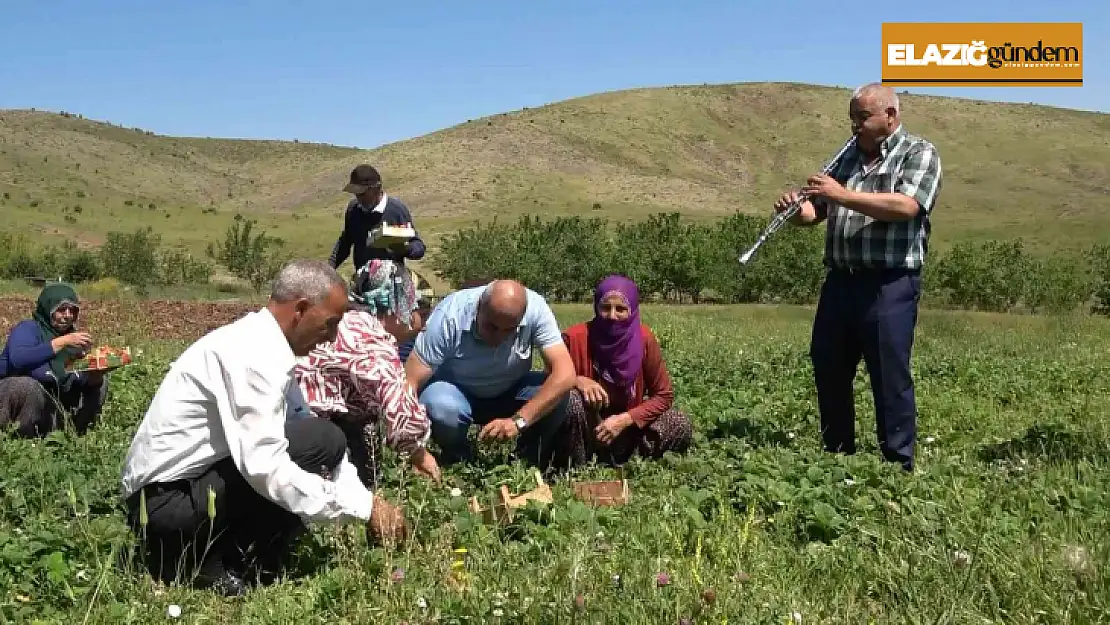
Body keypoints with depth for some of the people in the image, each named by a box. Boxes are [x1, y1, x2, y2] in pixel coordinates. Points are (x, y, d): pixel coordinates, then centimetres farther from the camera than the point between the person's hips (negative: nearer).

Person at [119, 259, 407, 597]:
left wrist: (369, 502, 3)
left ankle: (187, 552, 10)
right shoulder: (254, 353, -21)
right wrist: (363, 507, -21)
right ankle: (231, 567, -9)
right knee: (322, 441, -18)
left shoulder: (261, 343, 9)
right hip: (168, 500, -10)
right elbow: (264, 467, -29)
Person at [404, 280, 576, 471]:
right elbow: (411, 382, -28)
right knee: (440, 407, -35)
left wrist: (518, 420, -41)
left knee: (557, 395, -27)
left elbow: (565, 375, -32)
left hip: (511, 392, 2)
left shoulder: (535, 308, -27)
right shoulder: (449, 316, -30)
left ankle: (530, 464, 0)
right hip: (456, 392, -1)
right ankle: (458, 461, -2)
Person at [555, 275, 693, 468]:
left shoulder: (644, 338, -13)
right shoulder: (576, 337, -18)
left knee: (681, 426, -19)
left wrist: (624, 420, -21)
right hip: (587, 426, -2)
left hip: (626, 423, 2)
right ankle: (575, 468, -12)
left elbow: (664, 395, -8)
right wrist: (576, 380, -29)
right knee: (572, 399, -34)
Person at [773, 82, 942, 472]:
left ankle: (900, 465, 9)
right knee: (828, 371, 12)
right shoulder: (848, 156, 17)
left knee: (890, 378, -2)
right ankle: (837, 454, 27)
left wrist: (843, 195, -22)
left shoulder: (919, 153, -2)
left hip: (889, 286, -7)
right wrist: (796, 210, -5)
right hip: (839, 281, 7)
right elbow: (818, 211, 18)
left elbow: (906, 206, -20)